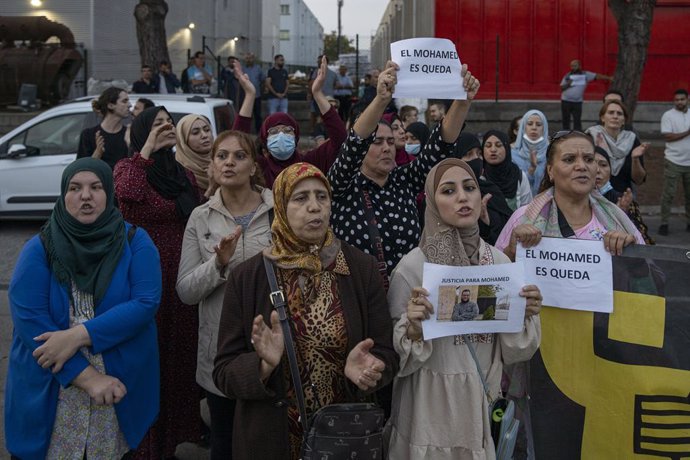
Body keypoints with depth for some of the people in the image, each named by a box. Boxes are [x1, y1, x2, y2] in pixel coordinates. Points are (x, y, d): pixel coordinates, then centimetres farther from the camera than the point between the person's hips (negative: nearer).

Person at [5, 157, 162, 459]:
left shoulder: (135, 242, -1)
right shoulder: (39, 249, -3)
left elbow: (145, 304, -13)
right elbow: (28, 319, -13)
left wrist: (78, 335, -23)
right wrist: (88, 377, -20)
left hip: (122, 388, 1)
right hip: (49, 393, 0)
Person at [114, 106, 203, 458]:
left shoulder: (185, 174, 14)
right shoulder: (129, 166, -3)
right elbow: (128, 193, -27)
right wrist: (147, 149, -20)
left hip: (183, 276, 5)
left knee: (183, 353, 9)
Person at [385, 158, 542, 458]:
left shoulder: (500, 261, 0)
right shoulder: (413, 265, -12)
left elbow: (511, 350, 5)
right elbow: (395, 355, -7)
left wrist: (526, 317, -12)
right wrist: (413, 328, -26)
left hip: (484, 400, 3)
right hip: (431, 401, -3)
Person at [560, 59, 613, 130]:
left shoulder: (585, 74, 2)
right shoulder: (567, 76, 2)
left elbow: (597, 76, -1)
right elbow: (562, 88, 3)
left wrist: (609, 78, -6)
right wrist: (567, 84, -16)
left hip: (577, 102, -1)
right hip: (565, 101, 1)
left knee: (577, 121, -4)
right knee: (565, 120, 6)